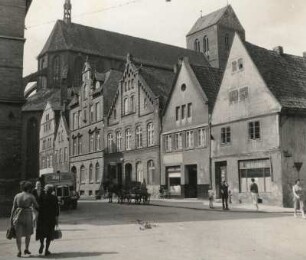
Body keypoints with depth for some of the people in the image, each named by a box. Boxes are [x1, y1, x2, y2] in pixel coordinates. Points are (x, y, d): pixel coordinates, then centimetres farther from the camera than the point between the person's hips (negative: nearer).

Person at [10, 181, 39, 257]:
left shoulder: (17, 196, 4)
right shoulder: (31, 196, -5)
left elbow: (14, 207, 3)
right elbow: (36, 206, 1)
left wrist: (11, 217, 8)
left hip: (18, 216, 2)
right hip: (27, 216, -2)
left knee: (18, 234, 5)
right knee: (28, 233, 17)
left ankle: (19, 251, -1)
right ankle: (26, 249, 17)